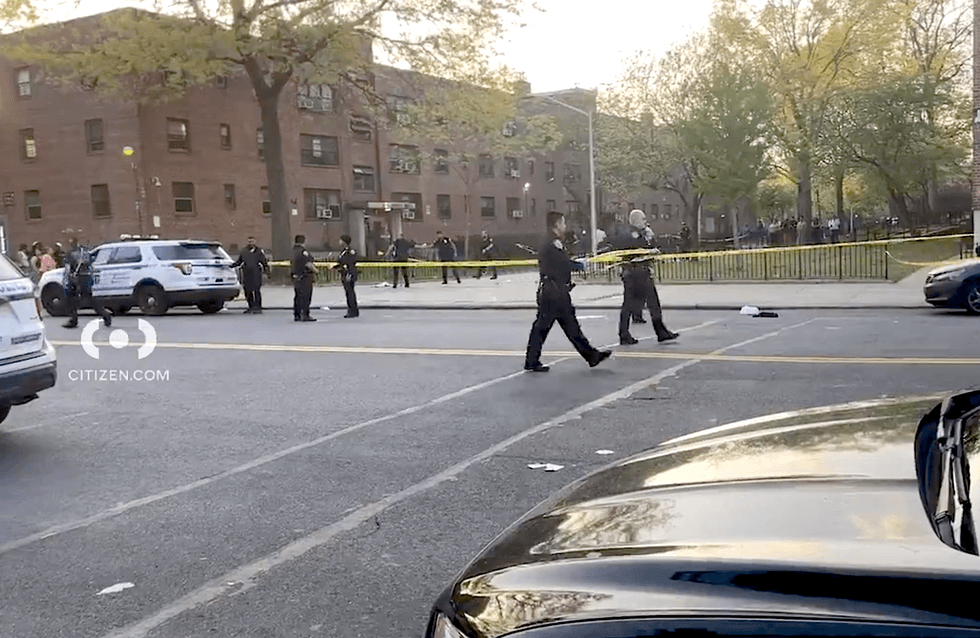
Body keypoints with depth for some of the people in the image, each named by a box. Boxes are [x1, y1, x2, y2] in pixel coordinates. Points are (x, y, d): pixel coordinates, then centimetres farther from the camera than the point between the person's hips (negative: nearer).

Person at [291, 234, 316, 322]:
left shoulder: (294, 250, 12)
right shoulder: (303, 251, -15)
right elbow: (308, 264, -20)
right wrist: (315, 270, -3)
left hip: (296, 277, 8)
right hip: (305, 277, -8)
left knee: (297, 297, 11)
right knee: (306, 297, -5)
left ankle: (296, 315, 14)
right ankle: (305, 315, -6)